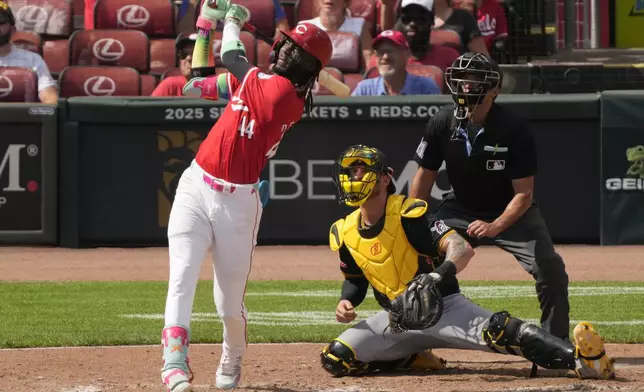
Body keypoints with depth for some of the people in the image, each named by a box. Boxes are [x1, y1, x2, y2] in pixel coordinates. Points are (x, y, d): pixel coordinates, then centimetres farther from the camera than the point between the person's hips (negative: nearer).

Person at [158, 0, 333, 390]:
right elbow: (200, 83, 22)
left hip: (238, 201, -5)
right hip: (196, 187, 5)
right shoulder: (253, 80, 10)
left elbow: (232, 57, -5)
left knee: (230, 302, 5)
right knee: (182, 278, -13)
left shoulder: (283, 91, -12)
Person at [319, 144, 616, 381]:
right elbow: (355, 278, 20)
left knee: (495, 331, -34)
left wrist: (440, 275, -47)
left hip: (443, 307, -6)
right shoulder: (344, 233, 2)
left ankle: (582, 358, -44)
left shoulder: (408, 214, -15)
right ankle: (410, 354, 13)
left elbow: (461, 248, -26)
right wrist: (346, 301, -3)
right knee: (336, 359, -10)